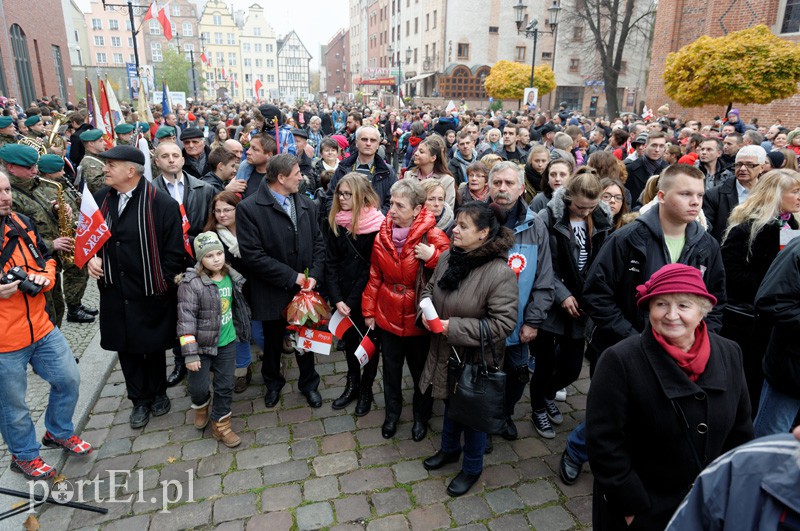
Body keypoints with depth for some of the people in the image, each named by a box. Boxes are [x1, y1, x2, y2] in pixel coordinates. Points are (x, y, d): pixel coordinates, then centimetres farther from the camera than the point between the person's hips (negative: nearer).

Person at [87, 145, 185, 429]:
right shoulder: (101, 198, 2)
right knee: (126, 348, 15)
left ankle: (158, 392, 37)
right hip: (114, 292, 5)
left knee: (154, 347, 13)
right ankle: (140, 399, 33)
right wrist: (92, 256, -1)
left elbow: (175, 252, -13)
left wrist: (161, 285, -13)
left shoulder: (162, 204, -17)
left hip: (151, 294, -5)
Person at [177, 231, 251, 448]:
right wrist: (190, 353, -20)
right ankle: (201, 406, 43)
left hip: (227, 343, 4)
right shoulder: (191, 283, -18)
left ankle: (220, 425, 29)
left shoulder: (231, 277, -2)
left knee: (225, 386, 11)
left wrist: (242, 330, 22)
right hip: (202, 344, -4)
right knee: (198, 387, 8)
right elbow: (186, 319, -19)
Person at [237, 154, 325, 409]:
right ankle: (273, 383, 46)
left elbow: (318, 244, 3)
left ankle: (309, 383, 40)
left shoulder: (308, 205, 1)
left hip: (304, 290, 3)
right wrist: (291, 277, -19)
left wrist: (314, 275, -12)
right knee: (273, 341, 19)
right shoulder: (249, 208, -15)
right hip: (272, 291, -3)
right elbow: (254, 255, -20)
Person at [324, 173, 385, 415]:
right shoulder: (334, 222, -2)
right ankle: (352, 384, 37)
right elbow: (331, 263, -3)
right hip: (344, 295, 4)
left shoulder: (376, 224, -14)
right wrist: (337, 299, -12)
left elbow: (372, 268, -14)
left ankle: (366, 389, 31)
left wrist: (352, 301, -14)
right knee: (349, 338, 17)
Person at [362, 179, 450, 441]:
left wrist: (433, 258, -30)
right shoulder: (382, 236, -4)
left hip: (419, 319, -3)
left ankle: (421, 416, 42)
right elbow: (375, 277, 4)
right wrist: (369, 310, 6)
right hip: (388, 317, 3)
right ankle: (392, 413, 45)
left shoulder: (434, 237, -17)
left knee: (420, 371, 17)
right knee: (391, 369, 21)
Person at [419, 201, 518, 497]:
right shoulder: (448, 257, -6)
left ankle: (472, 467, 41)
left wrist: (454, 327, -27)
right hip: (445, 352, 6)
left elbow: (503, 324, -26)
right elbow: (429, 289, 11)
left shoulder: (500, 273, -26)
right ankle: (449, 449, 54)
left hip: (476, 359, -6)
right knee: (450, 402, 27)